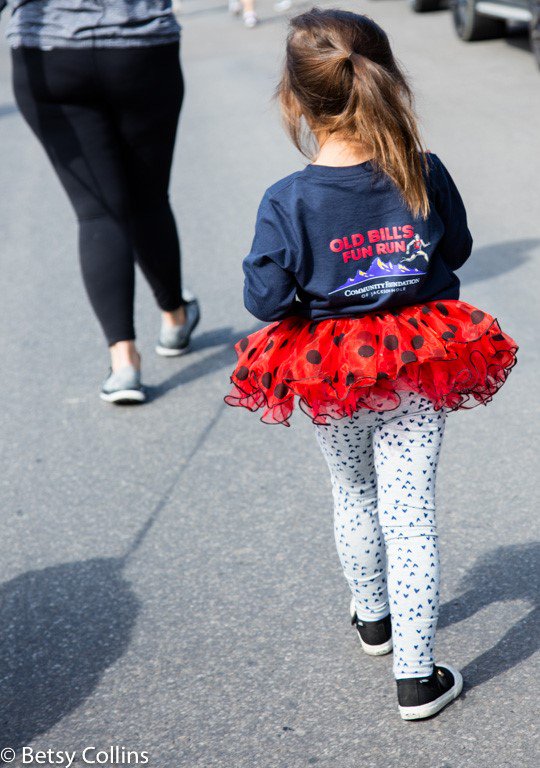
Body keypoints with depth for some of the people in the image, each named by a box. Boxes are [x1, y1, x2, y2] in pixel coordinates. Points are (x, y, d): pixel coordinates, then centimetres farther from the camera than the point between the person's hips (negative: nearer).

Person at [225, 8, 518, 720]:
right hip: (420, 371, 1)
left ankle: (372, 618, 46)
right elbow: (457, 247, 4)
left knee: (354, 499, 24)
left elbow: (266, 299, -16)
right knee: (411, 517, 5)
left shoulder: (287, 201, -19)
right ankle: (417, 677, 10)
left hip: (330, 377, 0)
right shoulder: (424, 175, -12)